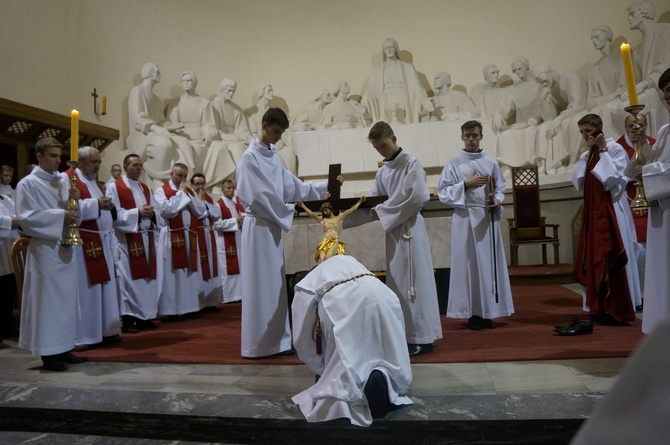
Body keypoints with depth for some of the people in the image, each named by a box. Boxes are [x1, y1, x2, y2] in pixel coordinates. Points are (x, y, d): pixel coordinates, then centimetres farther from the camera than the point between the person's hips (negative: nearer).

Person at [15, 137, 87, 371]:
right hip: (46, 249, -6)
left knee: (67, 298, 10)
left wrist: (75, 201, -6)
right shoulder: (28, 183, -6)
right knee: (48, 300, -1)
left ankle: (63, 348, 20)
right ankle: (48, 353, 8)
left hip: (67, 247, 6)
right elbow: (27, 217, -13)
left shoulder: (63, 181, 11)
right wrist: (60, 215, -18)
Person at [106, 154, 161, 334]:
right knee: (130, 278, -6)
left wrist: (152, 213, -9)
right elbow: (114, 214, -12)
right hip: (127, 240, -6)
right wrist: (137, 212, -19)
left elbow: (158, 210, 12)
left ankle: (144, 316, 15)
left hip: (147, 238, 6)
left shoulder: (145, 188, 17)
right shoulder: (114, 187, -2)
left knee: (147, 277, 7)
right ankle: (128, 319, 0)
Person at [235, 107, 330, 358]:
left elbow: (293, 187, 12)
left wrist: (325, 188, 6)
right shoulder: (250, 157, -10)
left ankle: (275, 340, 21)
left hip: (273, 225, 8)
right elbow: (258, 196, -17)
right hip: (259, 227, -8)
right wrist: (289, 212, -9)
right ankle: (259, 344, 8)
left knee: (275, 284, 11)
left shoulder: (273, 157, 14)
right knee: (261, 284, -3)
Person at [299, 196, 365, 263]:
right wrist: (303, 205, 26)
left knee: (328, 258, -32)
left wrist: (360, 202, 21)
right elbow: (311, 214, 25)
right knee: (321, 259, -28)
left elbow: (352, 209, 21)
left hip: (335, 242, -2)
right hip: (324, 242, 2)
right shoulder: (322, 219, 25)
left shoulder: (339, 217, 21)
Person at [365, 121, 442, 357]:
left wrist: (382, 211, -14)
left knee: (413, 282, -3)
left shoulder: (411, 163, -8)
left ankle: (422, 338, 6)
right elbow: (373, 200, 14)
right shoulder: (383, 170, 14)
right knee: (397, 283, 11)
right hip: (393, 230, 7)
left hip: (409, 229, -7)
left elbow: (416, 197, -18)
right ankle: (406, 335, 21)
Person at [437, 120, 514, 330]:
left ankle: (487, 312, 15)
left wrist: (498, 201, -6)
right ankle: (472, 313, 9)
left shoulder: (491, 163, 9)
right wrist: (465, 184, -14)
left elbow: (500, 188, 15)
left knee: (490, 264, 5)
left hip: (488, 218, 3)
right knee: (469, 264, 0)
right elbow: (442, 192, -4)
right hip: (466, 219, -3)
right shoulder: (453, 164, 0)